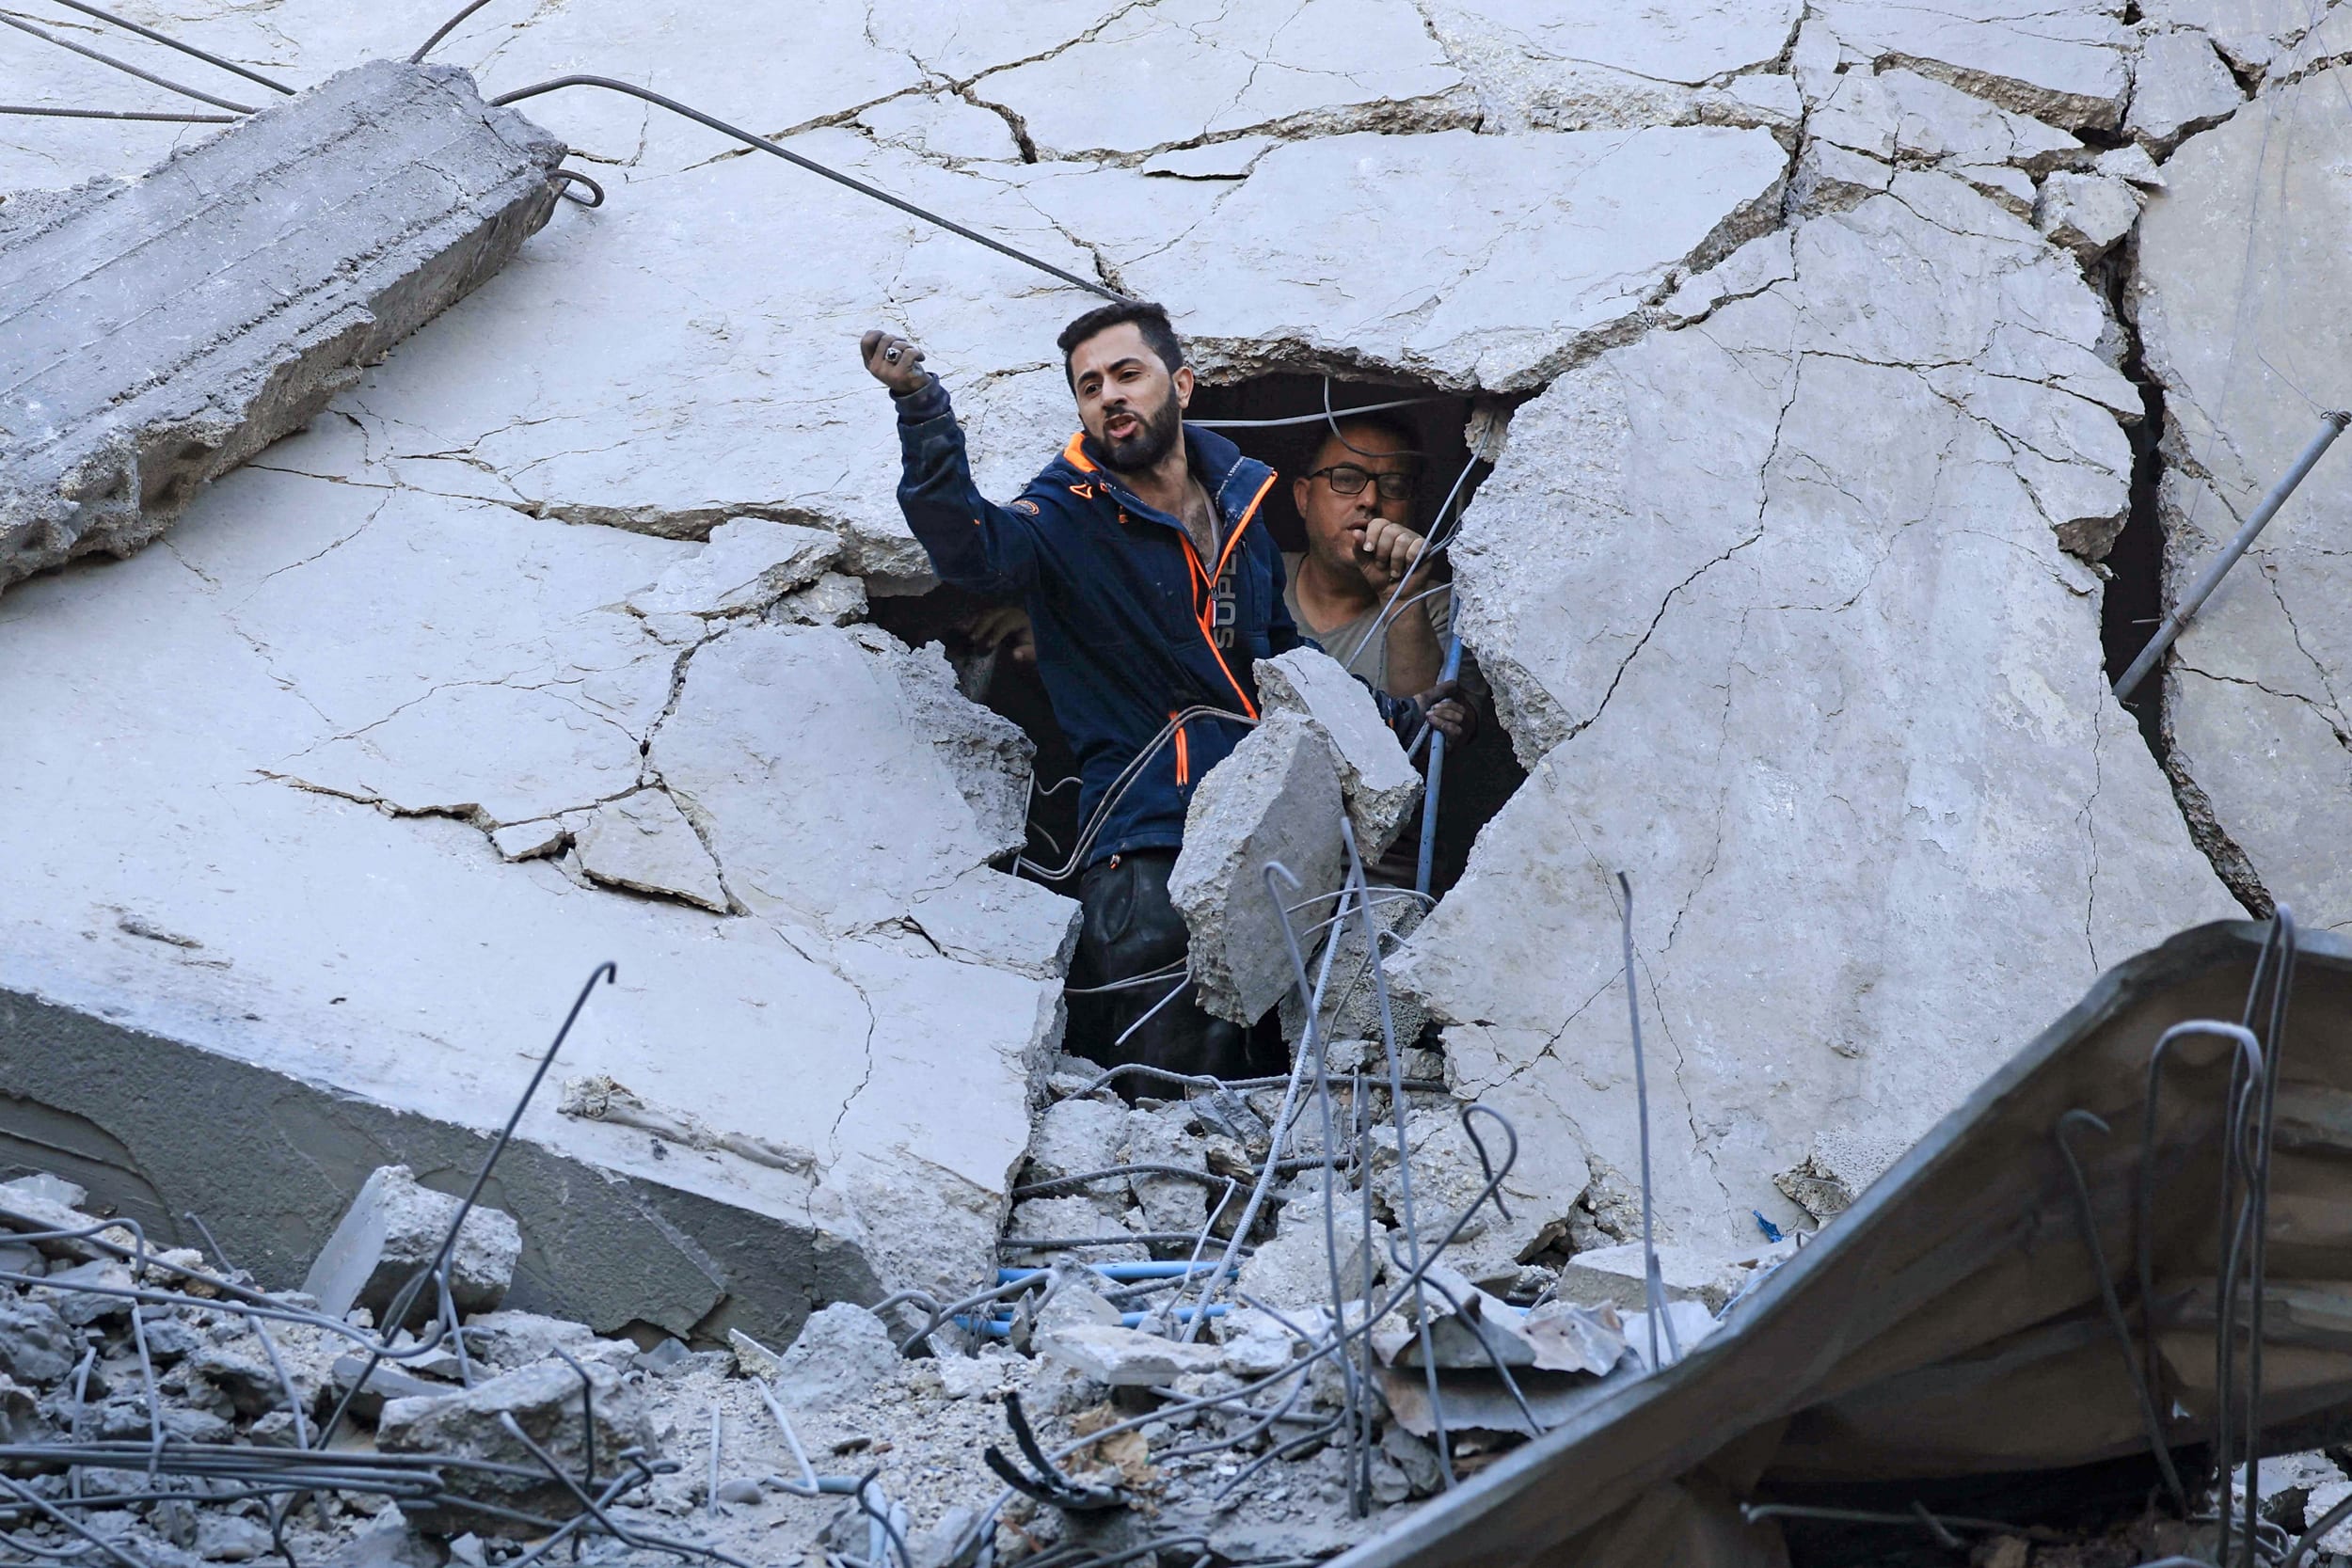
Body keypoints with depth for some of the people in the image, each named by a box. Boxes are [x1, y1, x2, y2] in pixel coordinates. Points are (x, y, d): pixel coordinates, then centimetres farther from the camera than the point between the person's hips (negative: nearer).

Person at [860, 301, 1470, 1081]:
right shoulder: (1069, 517, -3)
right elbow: (973, 549, -26)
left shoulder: (1239, 504, 13)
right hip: (1148, 853, -5)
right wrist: (923, 410, -39)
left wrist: (1395, 716, 29)